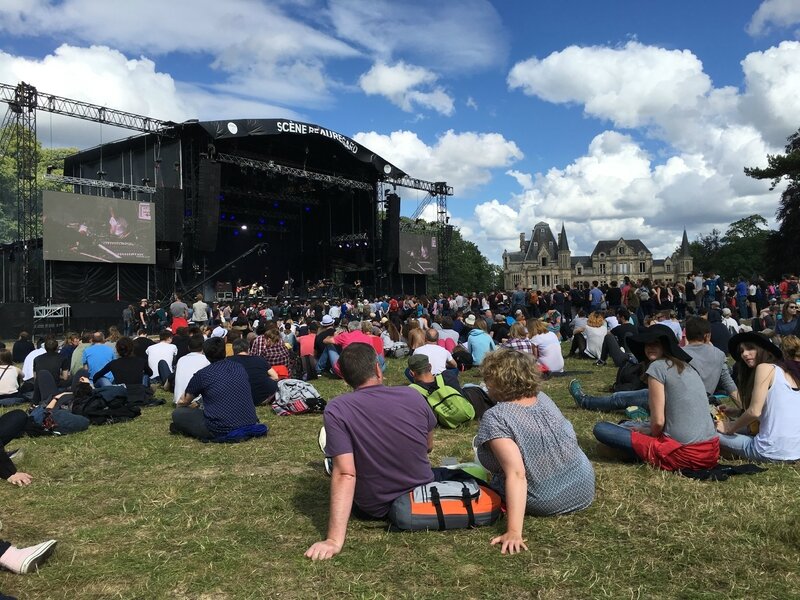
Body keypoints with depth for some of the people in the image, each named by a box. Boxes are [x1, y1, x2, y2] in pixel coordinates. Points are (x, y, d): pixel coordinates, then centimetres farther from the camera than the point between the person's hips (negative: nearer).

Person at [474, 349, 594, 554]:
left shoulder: (495, 418, -22)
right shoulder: (543, 398, -2)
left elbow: (516, 474, -31)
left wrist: (514, 532, -32)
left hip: (544, 503, -6)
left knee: (480, 443, 14)